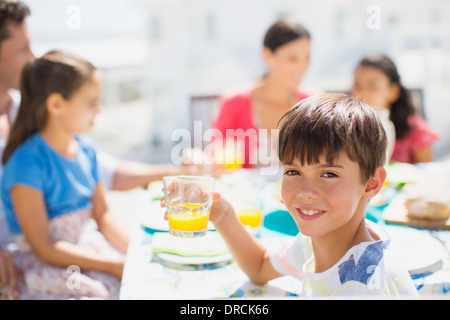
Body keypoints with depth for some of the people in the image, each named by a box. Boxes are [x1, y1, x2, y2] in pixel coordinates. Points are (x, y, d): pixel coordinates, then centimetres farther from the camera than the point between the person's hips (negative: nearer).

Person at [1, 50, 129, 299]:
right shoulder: (28, 162, -18)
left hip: (89, 246, 6)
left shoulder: (86, 151, 4)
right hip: (47, 266, -6)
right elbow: (43, 248, -18)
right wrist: (114, 266, -19)